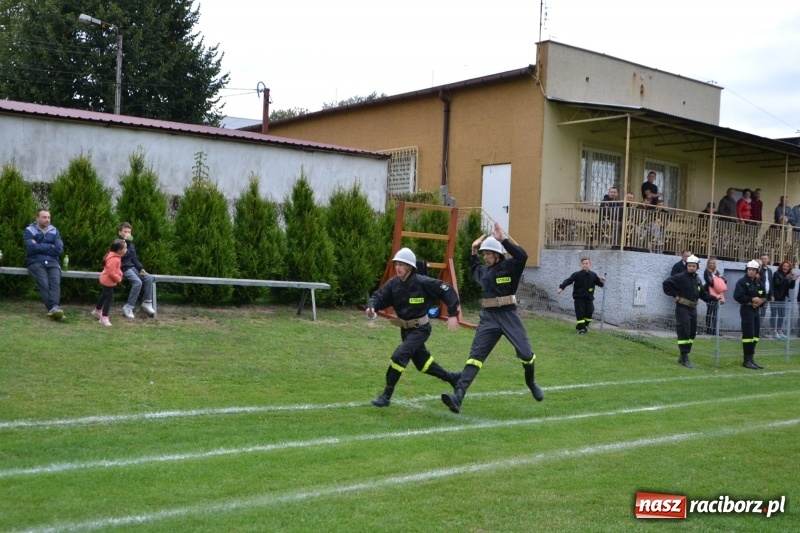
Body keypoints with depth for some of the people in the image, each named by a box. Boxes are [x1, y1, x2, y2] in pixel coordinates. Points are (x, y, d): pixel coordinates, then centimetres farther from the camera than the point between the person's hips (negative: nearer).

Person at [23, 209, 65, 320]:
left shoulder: (54, 231, 16)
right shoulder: (29, 231, 6)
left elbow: (59, 249, 1)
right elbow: (31, 247, -11)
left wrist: (40, 247, -2)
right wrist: (50, 247, -3)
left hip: (52, 262, 2)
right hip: (36, 262, -2)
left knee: (55, 282, -27)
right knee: (44, 283, -29)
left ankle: (54, 308, -46)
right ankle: (53, 309, -44)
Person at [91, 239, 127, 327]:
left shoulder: (115, 256, 1)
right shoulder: (114, 259, -32)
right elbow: (111, 273, -32)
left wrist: (119, 274, 3)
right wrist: (119, 278, -19)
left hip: (106, 280, 11)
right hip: (108, 281, -11)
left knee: (104, 295, 27)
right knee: (109, 298, -8)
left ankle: (97, 310, 47)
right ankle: (104, 318, -4)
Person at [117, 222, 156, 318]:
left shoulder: (131, 245, 17)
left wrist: (140, 268, 3)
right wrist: (125, 241, -26)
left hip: (132, 267, 8)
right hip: (123, 268, -8)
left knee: (148, 278, -10)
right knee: (138, 282, -28)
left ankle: (147, 303, -4)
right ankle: (128, 307, -21)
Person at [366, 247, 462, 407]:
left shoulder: (423, 283, -21)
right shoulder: (393, 284, -7)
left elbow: (448, 291, -15)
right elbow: (378, 297, -11)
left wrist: (453, 315, -18)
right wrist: (371, 307, -34)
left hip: (420, 329, -7)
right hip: (405, 329, 7)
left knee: (399, 356, -21)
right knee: (422, 362, 20)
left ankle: (386, 396, -11)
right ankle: (452, 378, 42)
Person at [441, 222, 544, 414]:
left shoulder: (509, 266, -5)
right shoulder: (483, 270, 14)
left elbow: (522, 256, -26)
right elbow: (473, 268, 39)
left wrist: (503, 240, -28)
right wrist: (473, 251, 24)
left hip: (508, 315, -4)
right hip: (488, 317, 4)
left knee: (525, 353, 0)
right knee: (475, 355, -8)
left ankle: (531, 382, 35)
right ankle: (458, 397, -20)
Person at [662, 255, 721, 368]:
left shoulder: (697, 280, 14)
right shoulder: (680, 277, -10)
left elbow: (703, 294, 19)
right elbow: (666, 283, -17)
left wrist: (714, 298, 7)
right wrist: (674, 295, -15)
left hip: (693, 309, 8)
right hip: (682, 308, -8)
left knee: (692, 332, 11)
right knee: (684, 332, -10)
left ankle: (683, 357, 21)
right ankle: (684, 358, -6)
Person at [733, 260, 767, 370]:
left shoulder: (759, 283, 12)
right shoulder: (742, 282, -8)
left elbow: (764, 296, 16)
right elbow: (738, 296, -17)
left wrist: (759, 301, -5)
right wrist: (752, 300, -17)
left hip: (756, 310, 7)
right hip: (746, 310, -7)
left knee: (755, 335, 9)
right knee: (748, 334, -9)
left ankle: (751, 358, 18)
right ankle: (747, 360, -4)